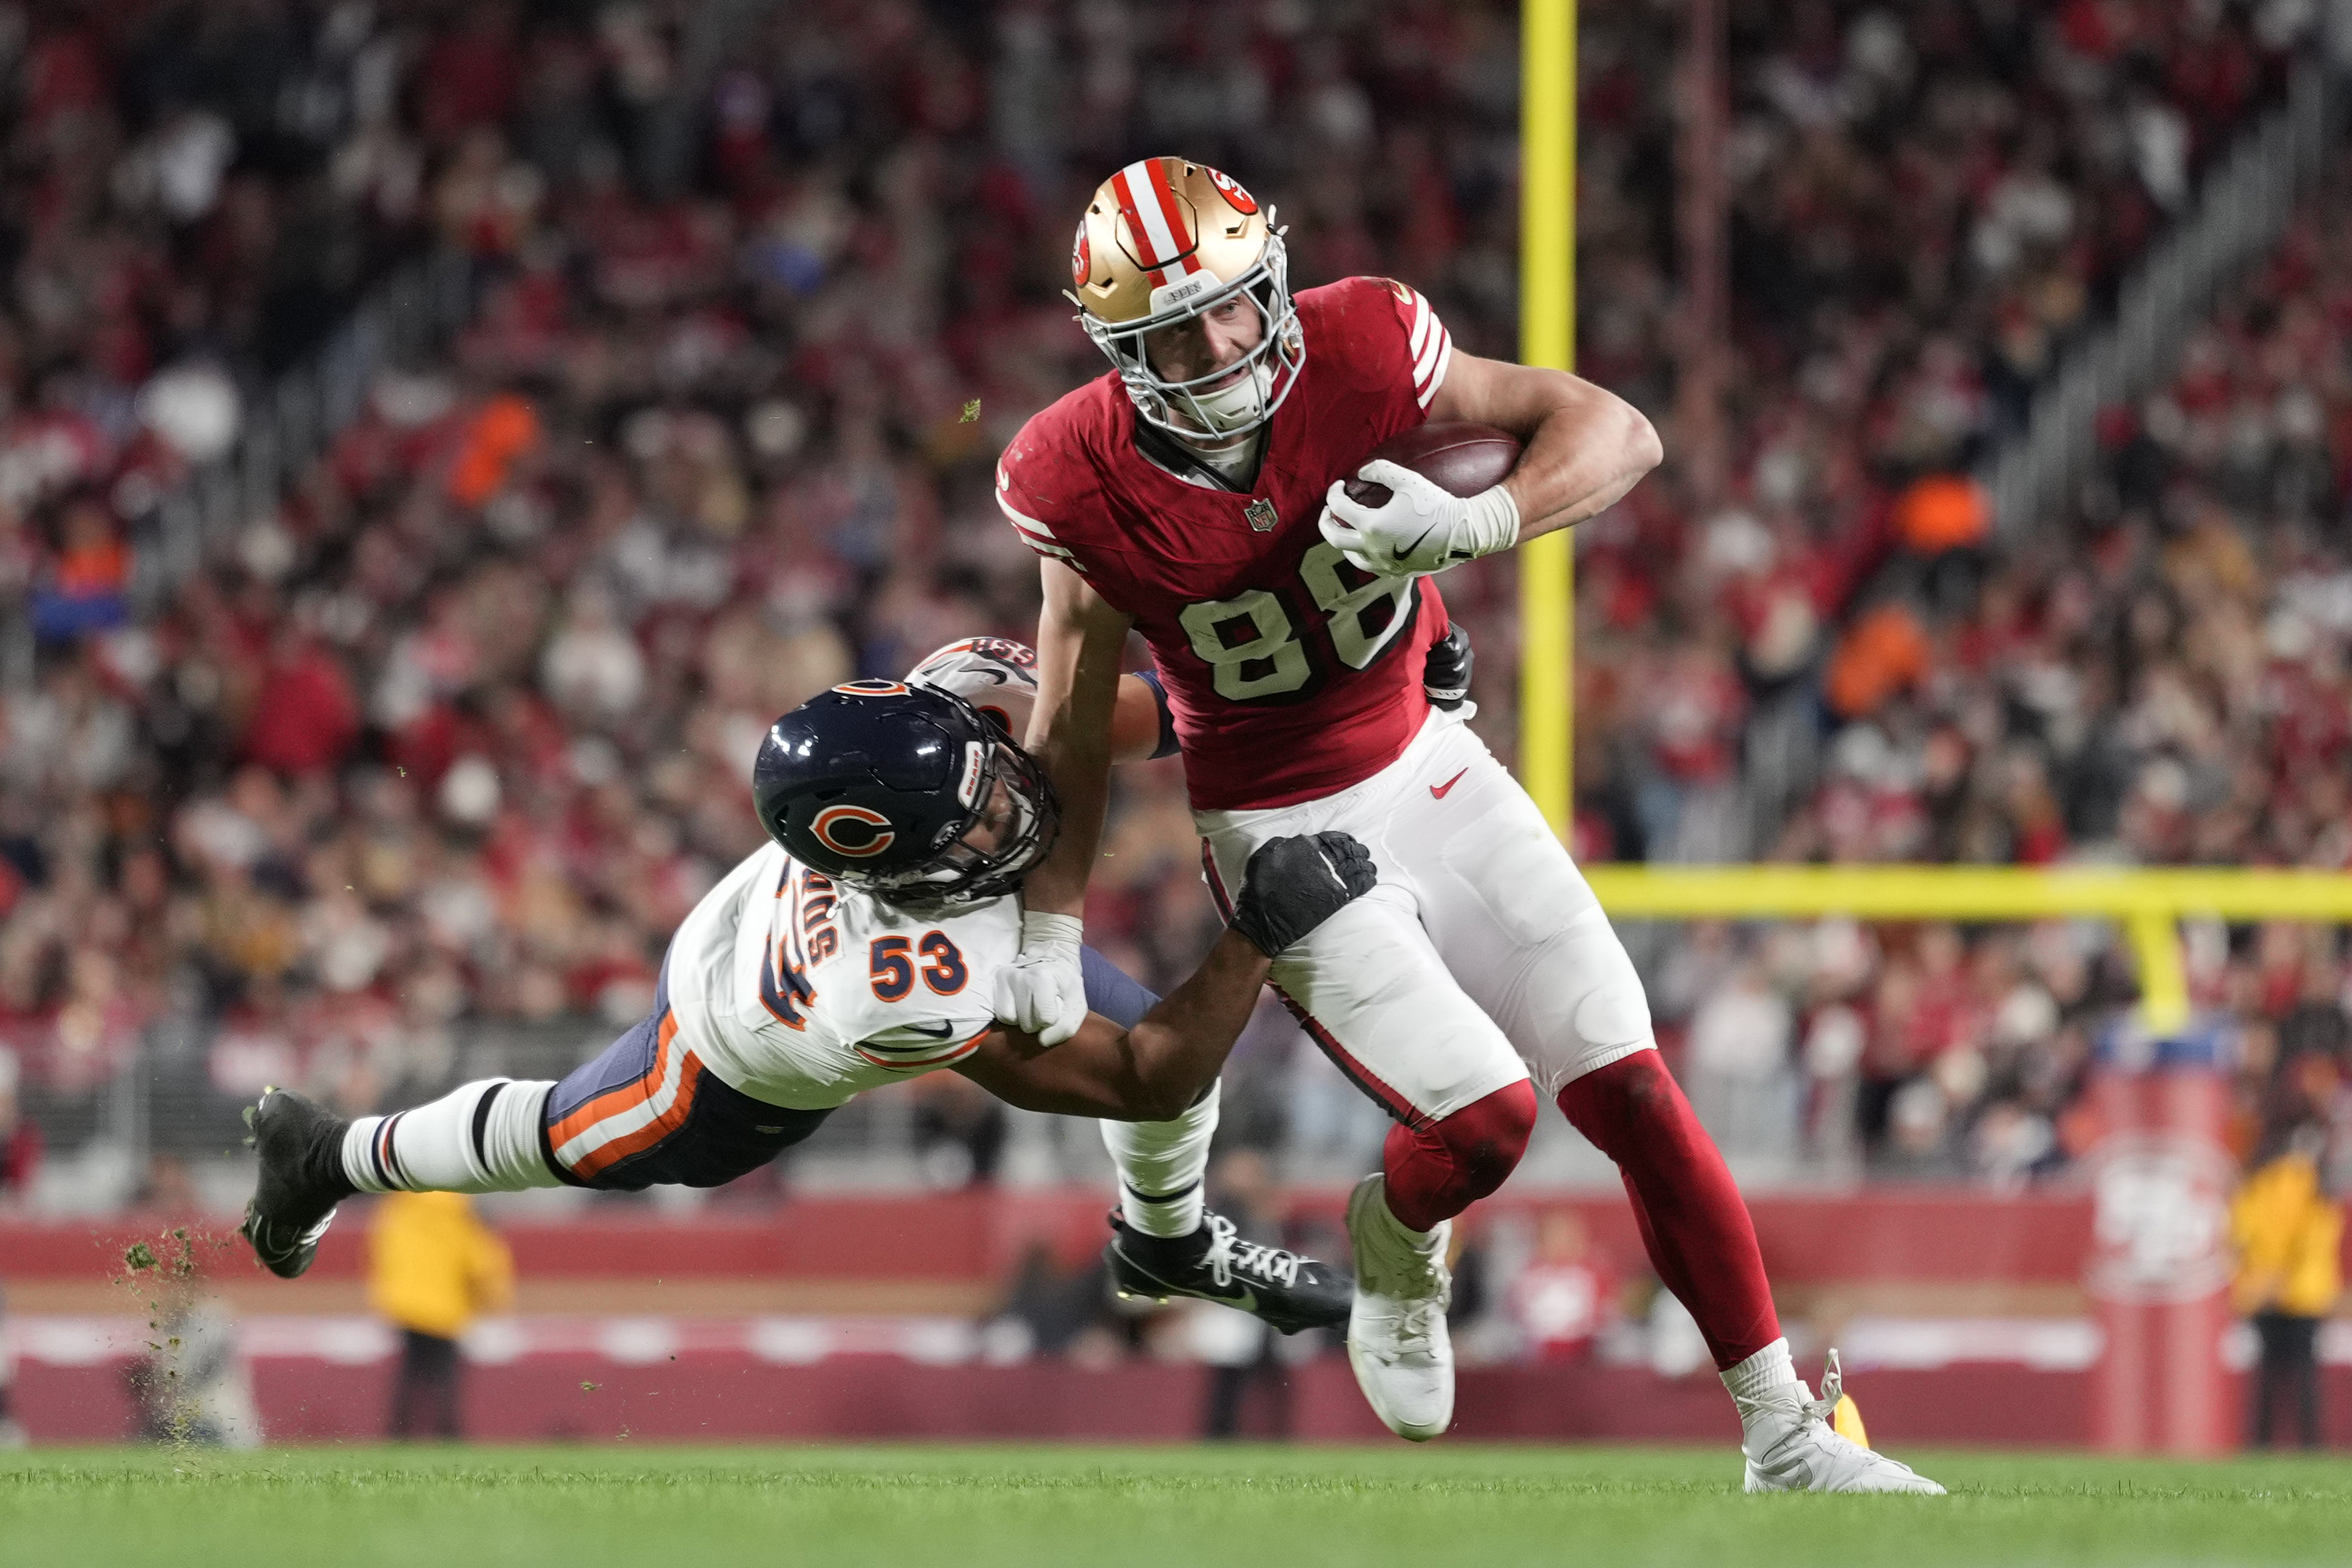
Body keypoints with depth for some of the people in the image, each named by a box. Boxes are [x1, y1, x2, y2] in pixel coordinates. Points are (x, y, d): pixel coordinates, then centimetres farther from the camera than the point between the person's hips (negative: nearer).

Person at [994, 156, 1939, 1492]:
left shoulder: (1352, 351, -20)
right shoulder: (1087, 483, -20)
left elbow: (1618, 437, -16)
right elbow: (1077, 714, -5)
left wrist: (1473, 523, -34)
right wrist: (1052, 932, -2)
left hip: (1432, 773, 3)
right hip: (1285, 833, -2)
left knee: (1632, 1089, -3)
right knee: (1484, 1116, -19)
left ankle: (1783, 1436, 6)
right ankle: (1394, 1247, 19)